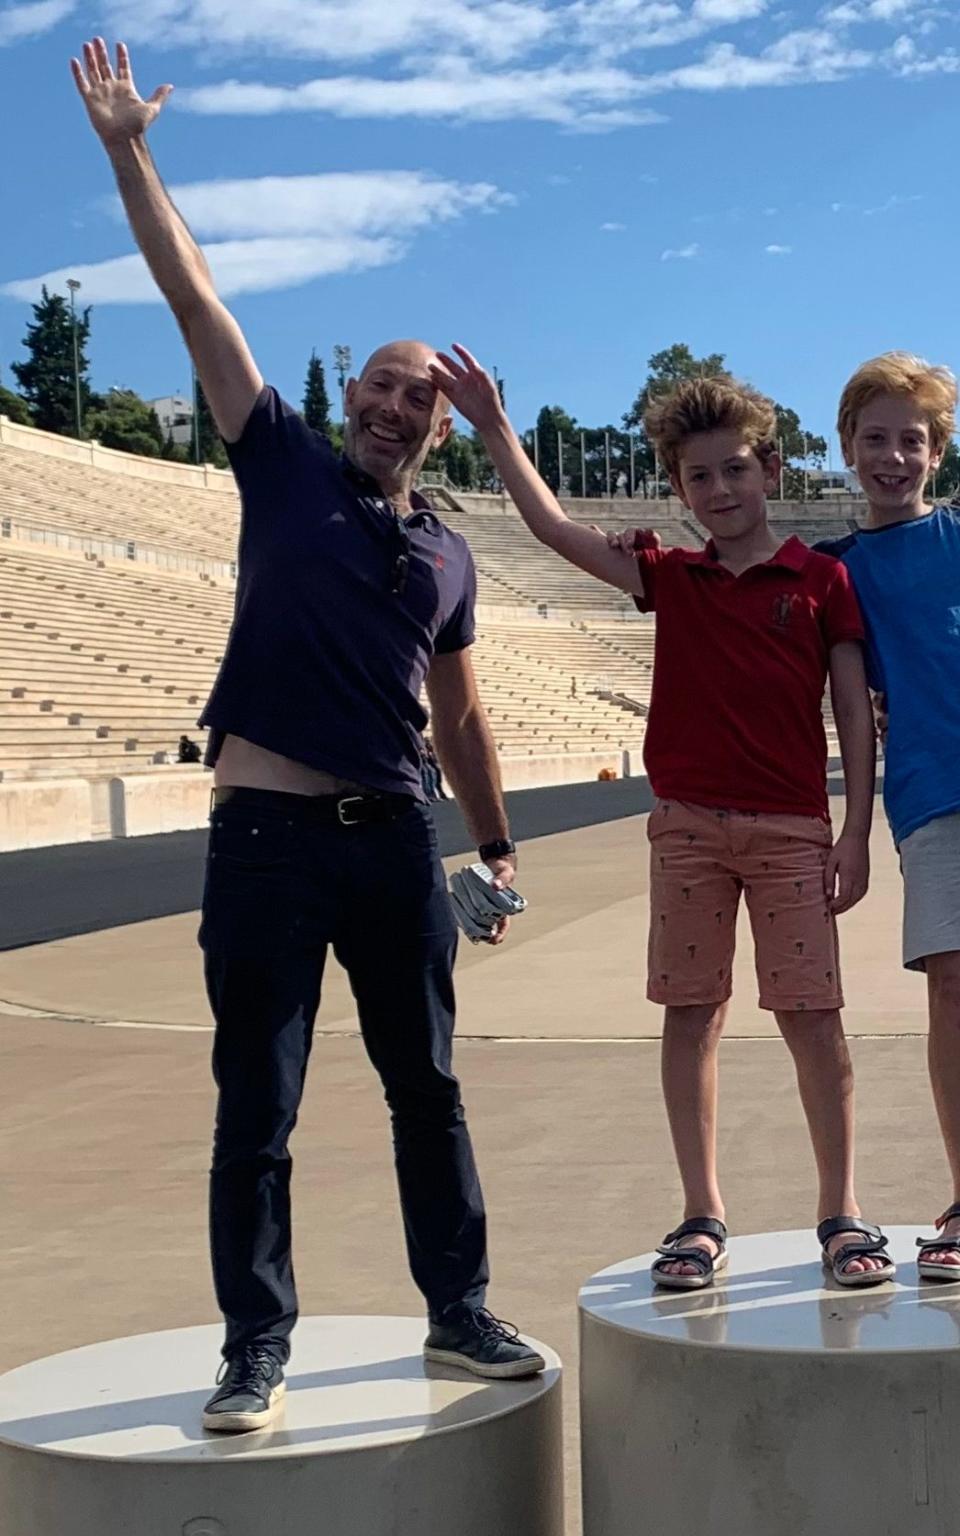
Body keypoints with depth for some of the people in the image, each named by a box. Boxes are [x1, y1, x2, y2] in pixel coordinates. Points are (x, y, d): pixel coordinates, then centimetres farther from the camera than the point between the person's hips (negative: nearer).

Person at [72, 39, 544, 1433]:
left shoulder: (446, 556, 13)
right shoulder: (286, 470, 3)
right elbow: (195, 298, 0)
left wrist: (497, 849, 19)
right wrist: (128, 150, -2)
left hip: (395, 838, 4)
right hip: (268, 834, -3)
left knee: (429, 1088, 10)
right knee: (257, 1108, 1)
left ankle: (461, 1316, 23)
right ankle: (257, 1354, 11)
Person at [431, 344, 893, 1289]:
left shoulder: (821, 579, 3)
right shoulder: (672, 579, 10)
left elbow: (855, 711, 2)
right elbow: (556, 531, 2)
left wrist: (856, 834, -4)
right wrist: (494, 430, -3)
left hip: (791, 828, -2)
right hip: (688, 822, 3)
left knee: (811, 1017, -2)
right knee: (690, 1015, 4)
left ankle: (842, 1214, 11)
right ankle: (702, 1217, 13)